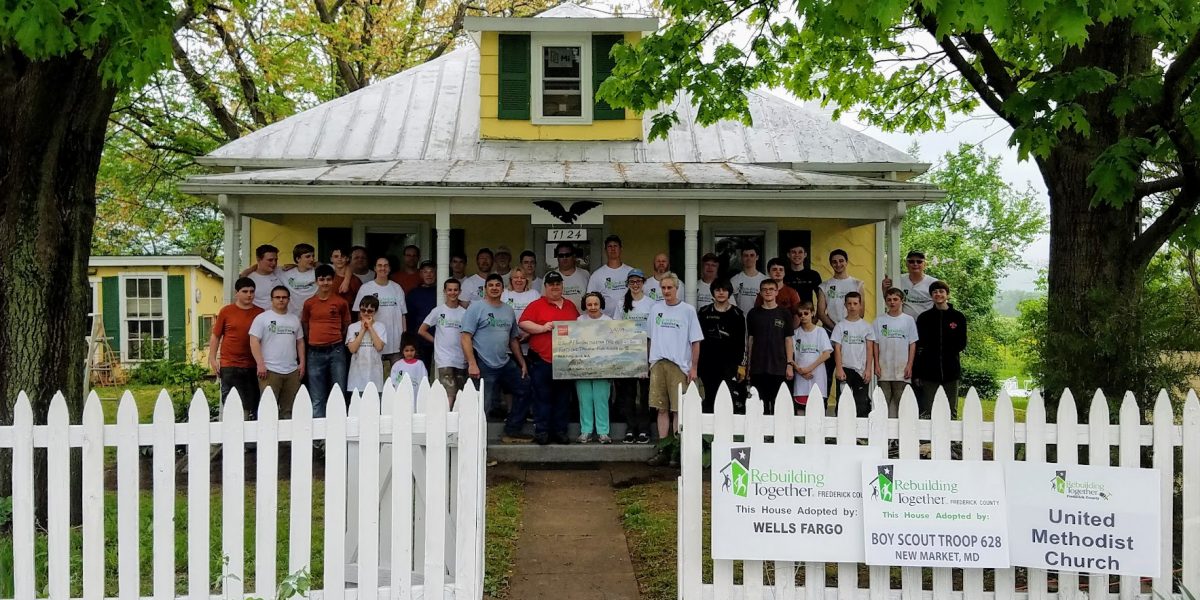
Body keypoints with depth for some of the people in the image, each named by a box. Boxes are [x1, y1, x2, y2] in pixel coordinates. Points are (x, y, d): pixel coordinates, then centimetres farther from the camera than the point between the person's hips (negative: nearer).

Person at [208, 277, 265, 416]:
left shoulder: (260, 313, 6)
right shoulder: (226, 311, 2)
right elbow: (215, 336, 6)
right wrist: (213, 359, 0)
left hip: (253, 366, 2)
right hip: (229, 366, -2)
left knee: (252, 405, 6)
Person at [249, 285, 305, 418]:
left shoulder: (295, 319, 16)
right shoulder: (262, 318, 1)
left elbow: (300, 342, 19)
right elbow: (254, 342, -5)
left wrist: (302, 363, 9)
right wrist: (260, 364, -13)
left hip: (292, 371, 5)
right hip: (269, 370, -5)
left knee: (289, 409, 8)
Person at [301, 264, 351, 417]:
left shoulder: (341, 302, 3)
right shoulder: (309, 303, 6)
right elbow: (304, 325, 16)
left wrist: (336, 341, 7)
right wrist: (315, 339, 12)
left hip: (336, 351, -1)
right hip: (315, 353, 1)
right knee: (317, 399, 3)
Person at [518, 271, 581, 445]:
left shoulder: (570, 306, 17)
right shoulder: (536, 305, 2)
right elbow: (523, 323, -6)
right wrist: (542, 328, -17)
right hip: (542, 359, -4)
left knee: (562, 398, 8)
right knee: (542, 397, -1)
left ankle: (560, 431, 15)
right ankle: (541, 431, 5)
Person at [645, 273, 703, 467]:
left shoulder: (688, 310, 1)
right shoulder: (655, 309, 12)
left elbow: (695, 341, 0)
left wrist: (694, 368, -6)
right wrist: (651, 361, 13)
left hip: (679, 365, -4)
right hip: (658, 364, 4)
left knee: (679, 409, -3)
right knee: (662, 408, 5)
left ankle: (677, 451, 4)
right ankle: (663, 450, 11)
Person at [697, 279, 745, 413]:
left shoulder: (737, 314, 4)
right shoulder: (704, 313, 8)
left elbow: (742, 342, 4)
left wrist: (742, 364, -3)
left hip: (730, 363, -2)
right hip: (708, 364, 2)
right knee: (709, 399, 6)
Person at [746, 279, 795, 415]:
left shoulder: (784, 313, 4)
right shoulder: (754, 313, 7)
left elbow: (788, 340, 4)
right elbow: (750, 339, 10)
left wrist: (789, 364, -2)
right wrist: (748, 364, 6)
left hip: (779, 367, -1)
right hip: (757, 367, 1)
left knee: (778, 404, -1)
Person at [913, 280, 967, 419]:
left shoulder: (958, 317, 5)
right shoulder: (924, 318, 5)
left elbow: (962, 344, 10)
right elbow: (918, 346, 4)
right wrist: (916, 372, -1)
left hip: (951, 371, 1)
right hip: (929, 371, 0)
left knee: (951, 412, 6)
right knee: (926, 412, -2)